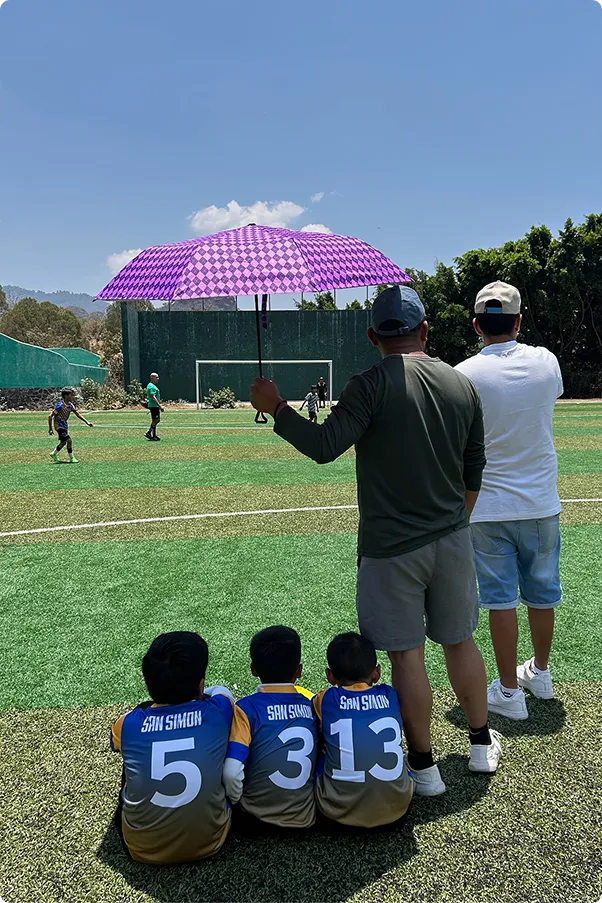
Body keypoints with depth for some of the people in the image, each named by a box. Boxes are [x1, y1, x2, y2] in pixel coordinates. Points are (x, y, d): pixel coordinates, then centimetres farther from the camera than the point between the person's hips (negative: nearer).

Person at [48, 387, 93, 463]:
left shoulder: (70, 405, 0)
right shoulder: (60, 405, -22)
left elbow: (78, 414, 5)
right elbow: (50, 416, -21)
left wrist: (87, 422, -5)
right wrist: (50, 428, -19)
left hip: (65, 425, 9)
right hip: (59, 425, -9)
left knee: (63, 442, 18)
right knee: (69, 440, -13)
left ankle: (54, 454, 38)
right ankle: (71, 458, -2)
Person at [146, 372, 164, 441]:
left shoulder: (151, 385, 18)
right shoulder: (152, 387, -15)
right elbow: (153, 397, -23)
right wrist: (160, 406, -25)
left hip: (154, 406, 10)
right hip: (154, 406, -10)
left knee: (156, 420, 13)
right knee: (155, 420, -6)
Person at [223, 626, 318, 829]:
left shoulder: (247, 708, -13)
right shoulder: (311, 706, -2)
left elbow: (232, 772, -22)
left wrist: (236, 801, -3)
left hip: (259, 818, -3)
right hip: (306, 817, 4)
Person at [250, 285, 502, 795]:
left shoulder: (371, 386, -15)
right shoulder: (462, 385, 4)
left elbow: (324, 447, -24)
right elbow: (474, 472, 11)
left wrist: (275, 407, -10)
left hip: (391, 547, -5)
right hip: (452, 540, 6)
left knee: (407, 655, 6)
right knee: (460, 641, 20)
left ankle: (424, 767, 20)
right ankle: (483, 744, 37)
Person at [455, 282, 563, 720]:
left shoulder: (463, 376, -14)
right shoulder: (546, 362, -4)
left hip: (490, 507, -3)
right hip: (541, 503, 4)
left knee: (501, 597, 6)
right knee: (543, 592, 19)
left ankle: (510, 692, 17)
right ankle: (540, 673, 38)